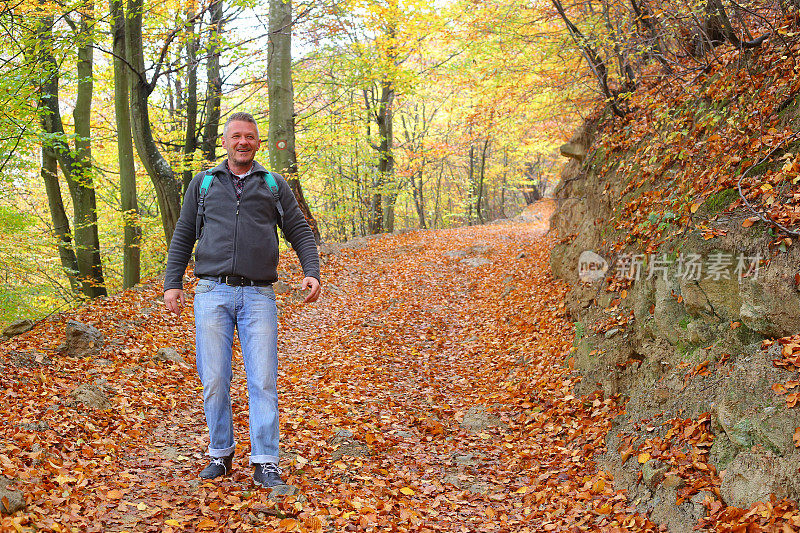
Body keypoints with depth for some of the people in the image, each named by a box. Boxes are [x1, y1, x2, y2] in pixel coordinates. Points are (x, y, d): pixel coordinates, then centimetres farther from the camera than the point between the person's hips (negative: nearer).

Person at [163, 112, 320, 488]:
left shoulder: (274, 185, 14)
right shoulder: (203, 184, 15)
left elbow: (300, 232, 12)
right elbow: (183, 236, 16)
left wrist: (312, 272, -4)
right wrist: (172, 283, 7)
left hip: (258, 296, -1)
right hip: (213, 293, 1)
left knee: (263, 381, -5)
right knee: (214, 380, 1)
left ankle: (265, 463, 0)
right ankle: (220, 453, 17)